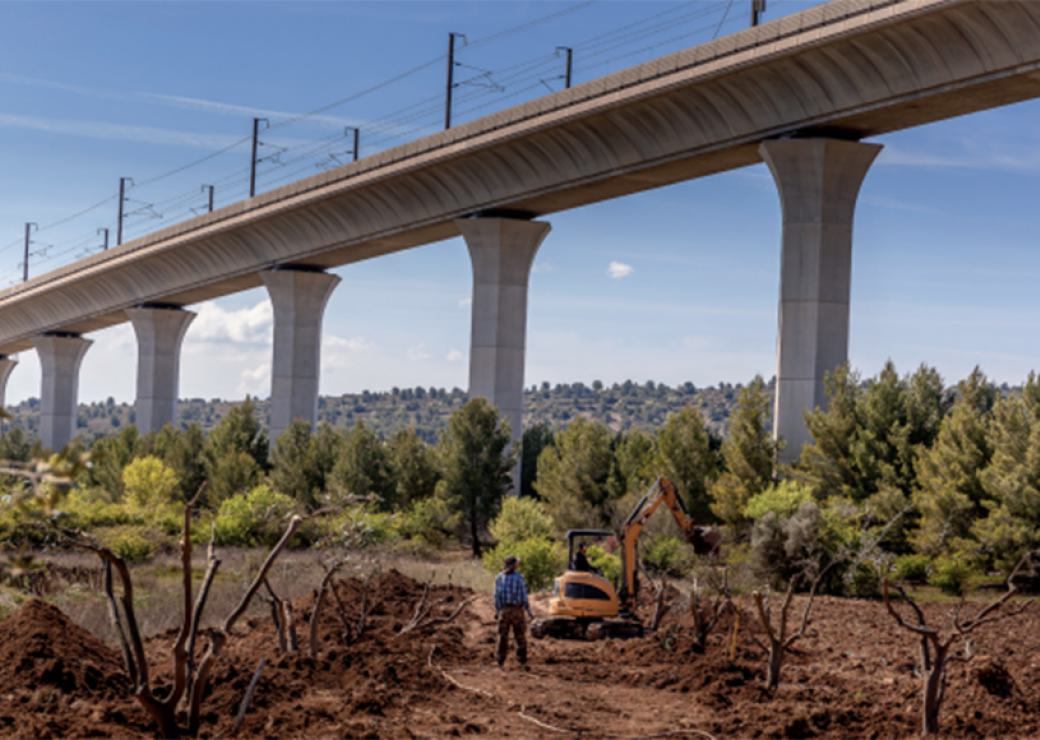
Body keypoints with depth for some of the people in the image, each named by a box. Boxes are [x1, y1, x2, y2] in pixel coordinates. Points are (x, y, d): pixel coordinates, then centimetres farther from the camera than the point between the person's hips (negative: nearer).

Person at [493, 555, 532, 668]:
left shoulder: (499, 577, -2)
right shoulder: (520, 578, -11)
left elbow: (497, 596, -1)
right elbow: (523, 596, -10)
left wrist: (497, 611, 9)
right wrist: (529, 612, -1)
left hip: (504, 610, 3)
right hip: (517, 610, -2)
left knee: (503, 637, 10)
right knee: (520, 637, 7)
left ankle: (500, 663, 10)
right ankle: (523, 663, 9)